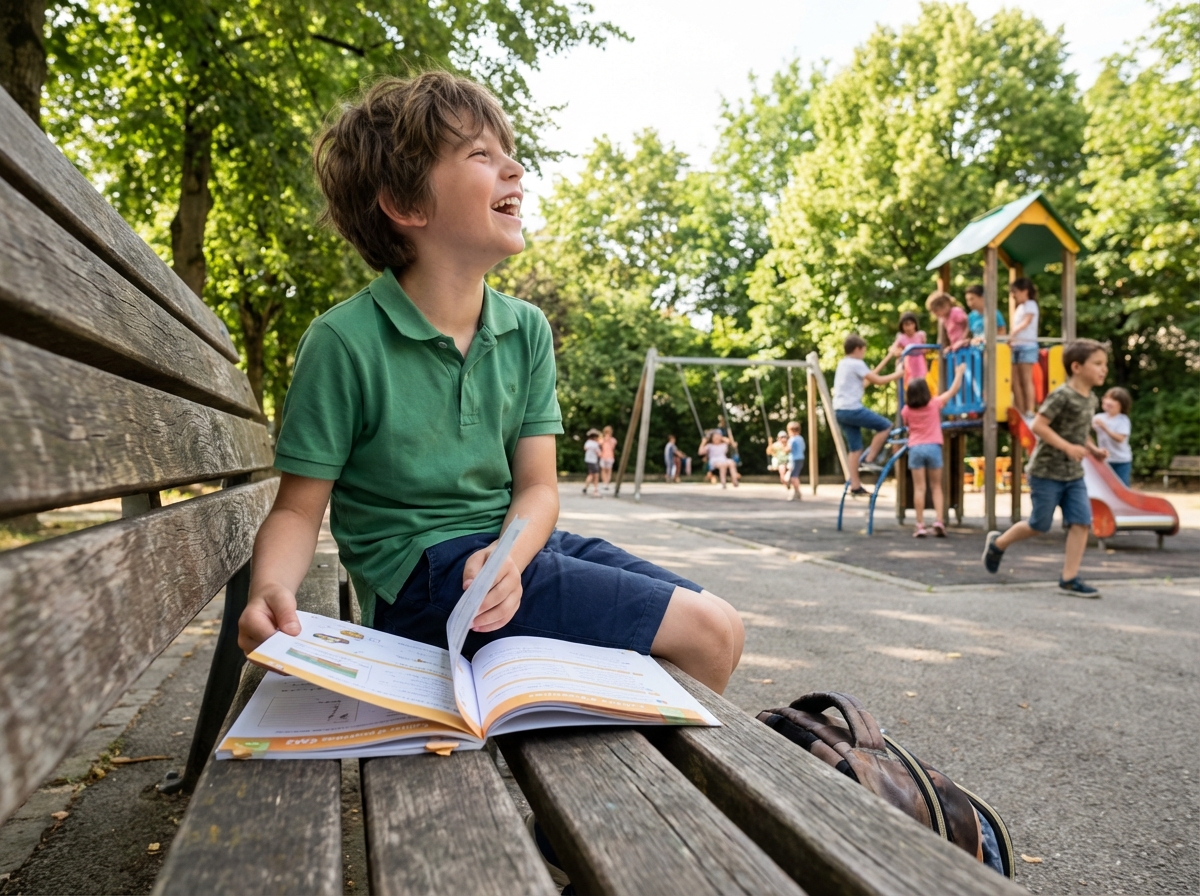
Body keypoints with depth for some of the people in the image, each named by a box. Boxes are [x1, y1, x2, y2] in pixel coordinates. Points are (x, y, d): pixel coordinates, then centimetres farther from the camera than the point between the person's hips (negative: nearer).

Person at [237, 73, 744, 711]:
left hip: (513, 543, 7)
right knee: (704, 633, -14)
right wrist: (271, 589, -28)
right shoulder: (344, 342, -13)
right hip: (420, 576, -6)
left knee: (722, 630, 4)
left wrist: (509, 557, -21)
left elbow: (536, 486, 0)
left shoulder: (527, 330, 3)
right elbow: (299, 509, -7)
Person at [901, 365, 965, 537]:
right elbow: (953, 390, 12)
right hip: (933, 447, 0)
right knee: (936, 487, 9)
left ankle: (920, 525, -3)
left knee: (919, 488, 0)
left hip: (915, 448, 0)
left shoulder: (906, 410, 1)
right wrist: (959, 373, 25)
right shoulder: (935, 403, 1)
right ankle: (939, 521, -3)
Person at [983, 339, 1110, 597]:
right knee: (1040, 525, 4)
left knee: (1081, 522, -2)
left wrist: (1092, 449, 5)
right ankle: (997, 544, 28)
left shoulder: (1091, 400, 9)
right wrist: (1067, 447, -26)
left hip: (1074, 474, 8)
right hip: (1046, 472, -7)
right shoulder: (1062, 395, -17)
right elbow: (1038, 426, -21)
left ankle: (1069, 578, 5)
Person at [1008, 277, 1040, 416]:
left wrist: (1012, 334, -33)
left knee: (1026, 380, -8)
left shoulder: (1030, 305, -3)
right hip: (1016, 346, 8)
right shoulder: (1019, 307, 21)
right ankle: (1019, 412, 7)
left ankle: (1030, 411, -7)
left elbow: (1026, 323, -19)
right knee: (1015, 381, 4)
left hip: (1027, 345, -8)